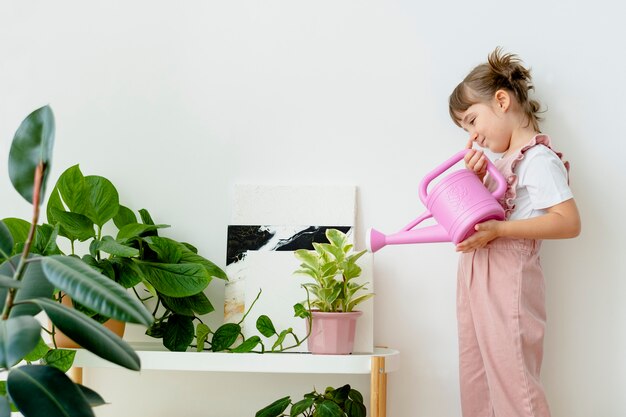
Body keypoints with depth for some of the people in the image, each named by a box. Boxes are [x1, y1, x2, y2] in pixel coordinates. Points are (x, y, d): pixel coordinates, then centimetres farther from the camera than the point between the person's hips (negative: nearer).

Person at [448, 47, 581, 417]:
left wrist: (498, 230, -29)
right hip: (478, 276, 9)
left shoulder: (538, 158, -13)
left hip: (508, 280, -9)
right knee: (476, 380, 14)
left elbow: (569, 222, -22)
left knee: (511, 378, -5)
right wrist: (475, 178, 4)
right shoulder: (503, 159, 15)